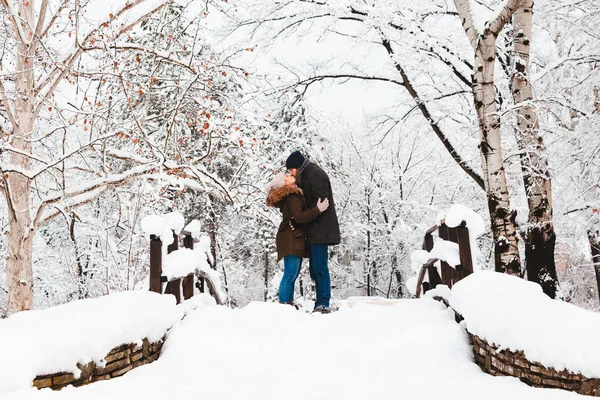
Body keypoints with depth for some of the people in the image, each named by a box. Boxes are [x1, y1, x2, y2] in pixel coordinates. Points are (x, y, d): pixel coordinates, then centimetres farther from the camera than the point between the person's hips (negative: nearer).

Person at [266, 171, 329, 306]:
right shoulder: (292, 196, -11)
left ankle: (289, 305, 13)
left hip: (294, 240, 10)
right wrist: (318, 210, -29)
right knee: (290, 275, -13)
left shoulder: (293, 194, 20)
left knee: (293, 275, 10)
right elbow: (298, 217, -23)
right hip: (291, 239, -10)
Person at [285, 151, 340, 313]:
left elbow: (321, 202, -19)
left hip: (320, 229, -10)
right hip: (315, 230, 10)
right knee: (315, 269, 10)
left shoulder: (315, 174, -9)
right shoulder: (307, 176, 22)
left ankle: (323, 304, -6)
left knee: (320, 268, -9)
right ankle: (320, 304, 15)